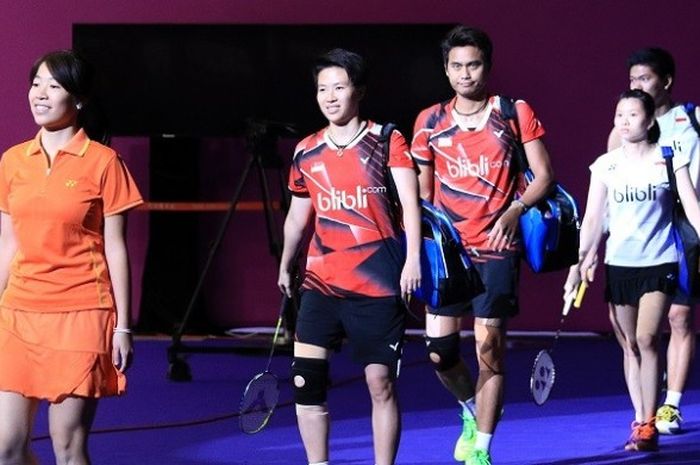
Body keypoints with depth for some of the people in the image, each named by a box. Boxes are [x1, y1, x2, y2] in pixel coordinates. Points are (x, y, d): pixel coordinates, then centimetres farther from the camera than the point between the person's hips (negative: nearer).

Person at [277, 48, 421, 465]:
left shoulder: (386, 141, -2)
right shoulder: (306, 152, 10)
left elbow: (410, 202, -10)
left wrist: (413, 258, -22)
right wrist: (286, 267, 28)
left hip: (378, 283, -4)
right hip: (322, 282, 4)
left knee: (381, 383, 0)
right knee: (306, 380, -6)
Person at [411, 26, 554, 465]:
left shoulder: (516, 113, -1)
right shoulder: (430, 121, 7)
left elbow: (543, 177, -1)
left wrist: (515, 209, -18)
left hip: (496, 247, -3)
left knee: (490, 347, -5)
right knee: (440, 347, -1)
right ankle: (471, 410, 30)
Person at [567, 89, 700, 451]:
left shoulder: (669, 160, -2)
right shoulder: (606, 165, 4)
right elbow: (593, 219, 7)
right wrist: (580, 264, 2)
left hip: (659, 262, -3)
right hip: (619, 264, 3)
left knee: (647, 338, -15)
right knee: (630, 346, 5)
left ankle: (649, 425, -10)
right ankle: (639, 421, 14)